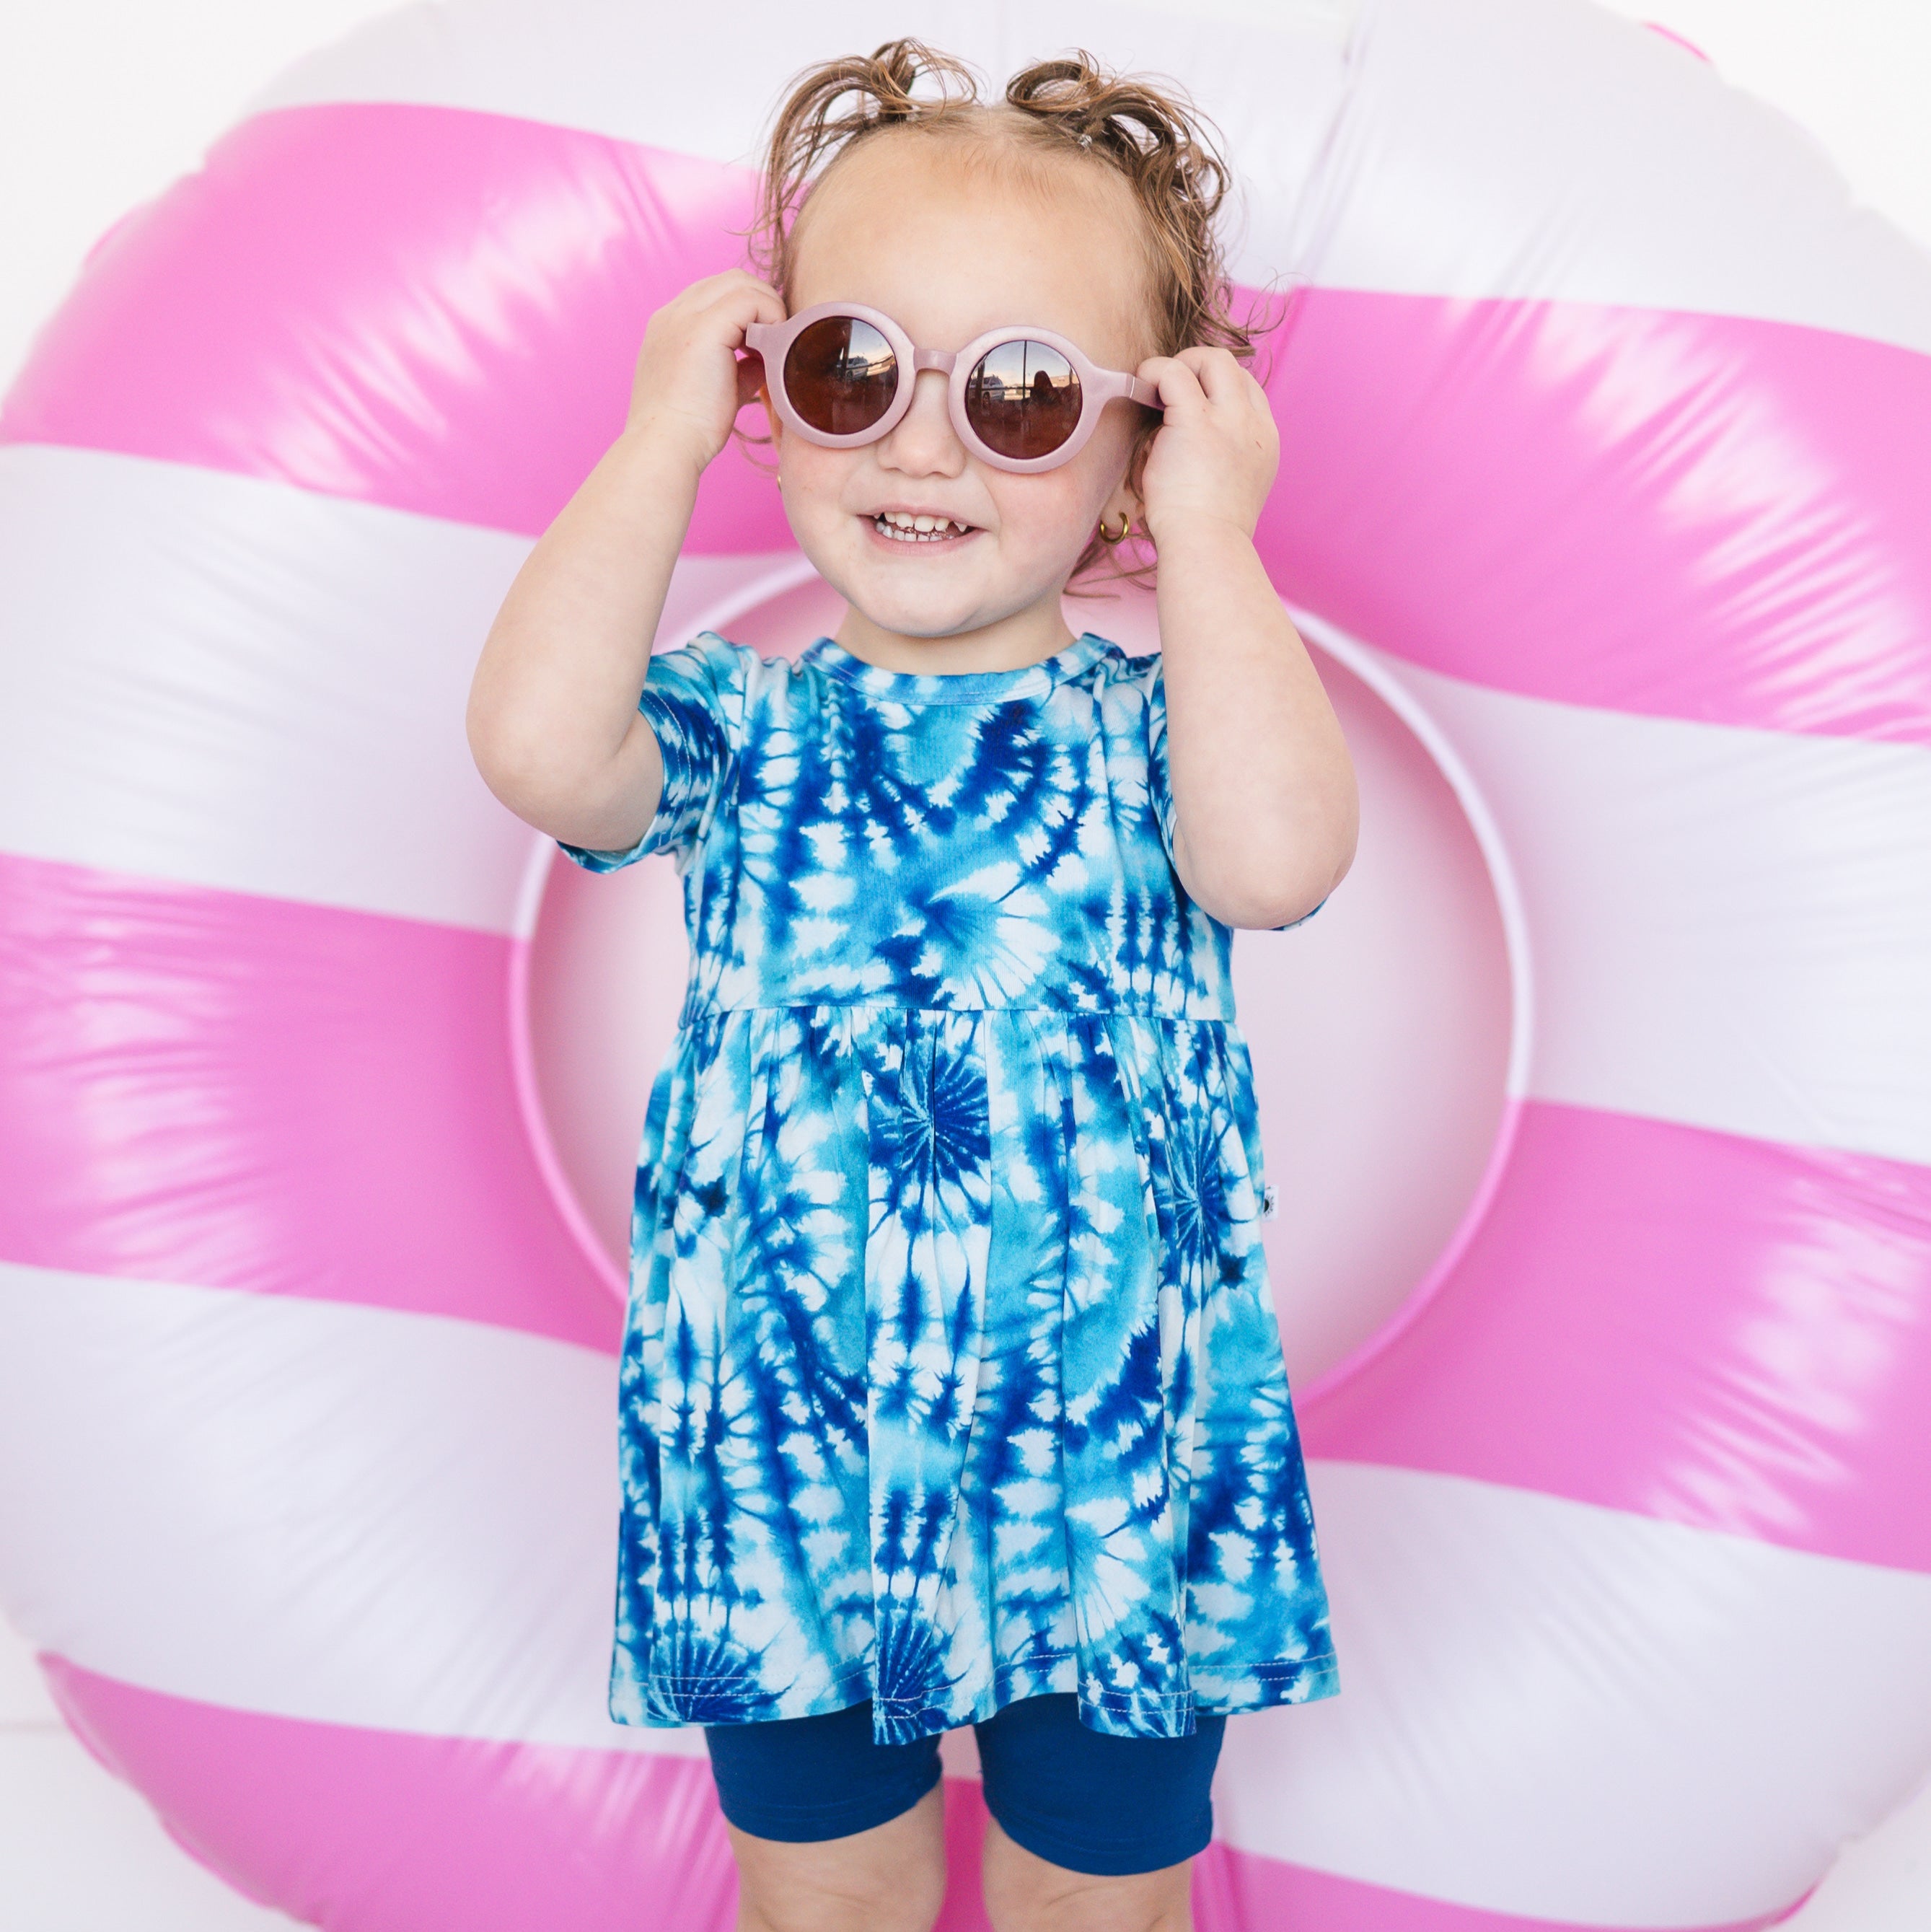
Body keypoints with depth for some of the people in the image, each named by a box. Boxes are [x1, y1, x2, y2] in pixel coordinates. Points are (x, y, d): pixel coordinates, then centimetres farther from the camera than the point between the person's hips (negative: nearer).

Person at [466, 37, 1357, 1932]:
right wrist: (664, 430, -13)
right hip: (783, 1474, 1)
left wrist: (1208, 540, -17)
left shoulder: (1148, 725, -3)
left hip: (1115, 1475, -1)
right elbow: (539, 746, -23)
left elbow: (1274, 856, -26)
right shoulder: (745, 728, -1)